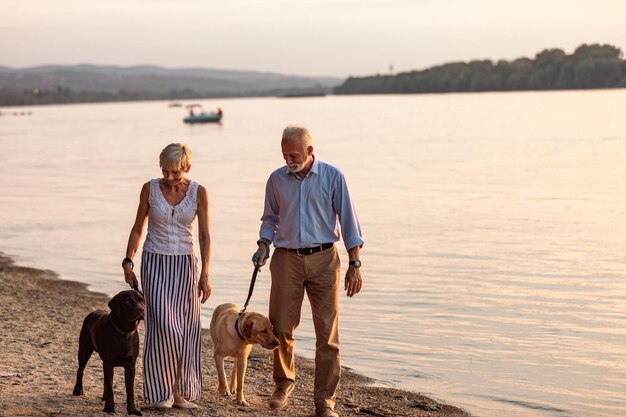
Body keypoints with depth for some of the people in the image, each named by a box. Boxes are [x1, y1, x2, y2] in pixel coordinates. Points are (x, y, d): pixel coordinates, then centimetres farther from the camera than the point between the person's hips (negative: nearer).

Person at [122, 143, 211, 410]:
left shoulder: (198, 192, -3)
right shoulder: (150, 189, -3)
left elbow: (204, 236, -2)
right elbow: (137, 229, 7)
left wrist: (205, 274, -7)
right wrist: (128, 263, 0)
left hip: (185, 265, 1)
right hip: (155, 264, -1)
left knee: (185, 330, 2)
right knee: (163, 325, -14)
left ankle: (180, 391, 13)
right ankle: (160, 392, -4)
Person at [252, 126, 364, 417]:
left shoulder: (332, 177, -3)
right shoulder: (277, 180, 5)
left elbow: (348, 220, -1)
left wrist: (355, 264, -6)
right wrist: (263, 246, -1)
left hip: (323, 260, -2)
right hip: (287, 260, 2)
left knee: (327, 333, -3)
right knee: (281, 328, 3)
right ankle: (283, 382, 28)